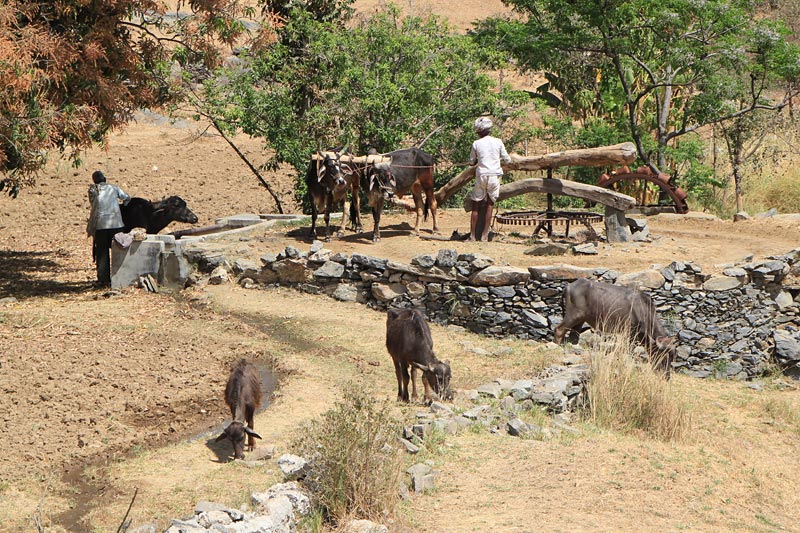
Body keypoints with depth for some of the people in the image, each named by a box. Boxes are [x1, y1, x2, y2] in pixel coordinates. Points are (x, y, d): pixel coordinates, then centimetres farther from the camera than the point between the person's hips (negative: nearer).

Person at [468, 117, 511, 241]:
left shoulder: (476, 144, -1)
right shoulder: (498, 142, 1)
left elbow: (471, 162, 9)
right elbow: (507, 160, 5)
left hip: (481, 175, -1)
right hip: (494, 175, 1)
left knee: (476, 206, 7)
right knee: (490, 205, 7)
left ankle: (472, 235, 5)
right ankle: (485, 235, 3)